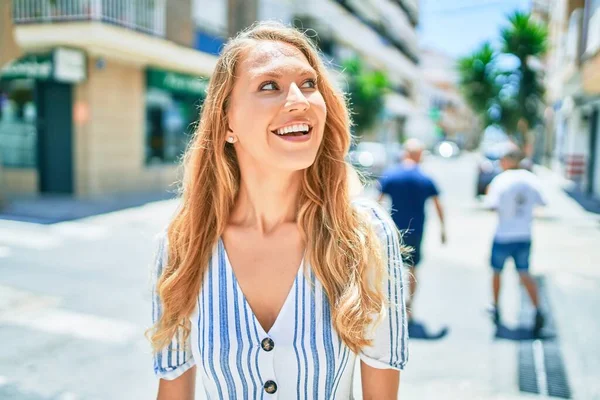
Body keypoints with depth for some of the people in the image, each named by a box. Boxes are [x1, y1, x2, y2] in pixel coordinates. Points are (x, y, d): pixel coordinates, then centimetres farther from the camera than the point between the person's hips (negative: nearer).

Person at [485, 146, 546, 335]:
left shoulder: (501, 180, -14)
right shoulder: (531, 179, -1)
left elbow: (492, 205, -21)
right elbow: (541, 202, 8)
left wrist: (489, 193, -3)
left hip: (504, 236, -3)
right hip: (524, 236, 4)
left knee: (497, 271, 15)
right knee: (524, 274, 8)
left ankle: (496, 309, 28)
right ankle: (537, 310, -8)